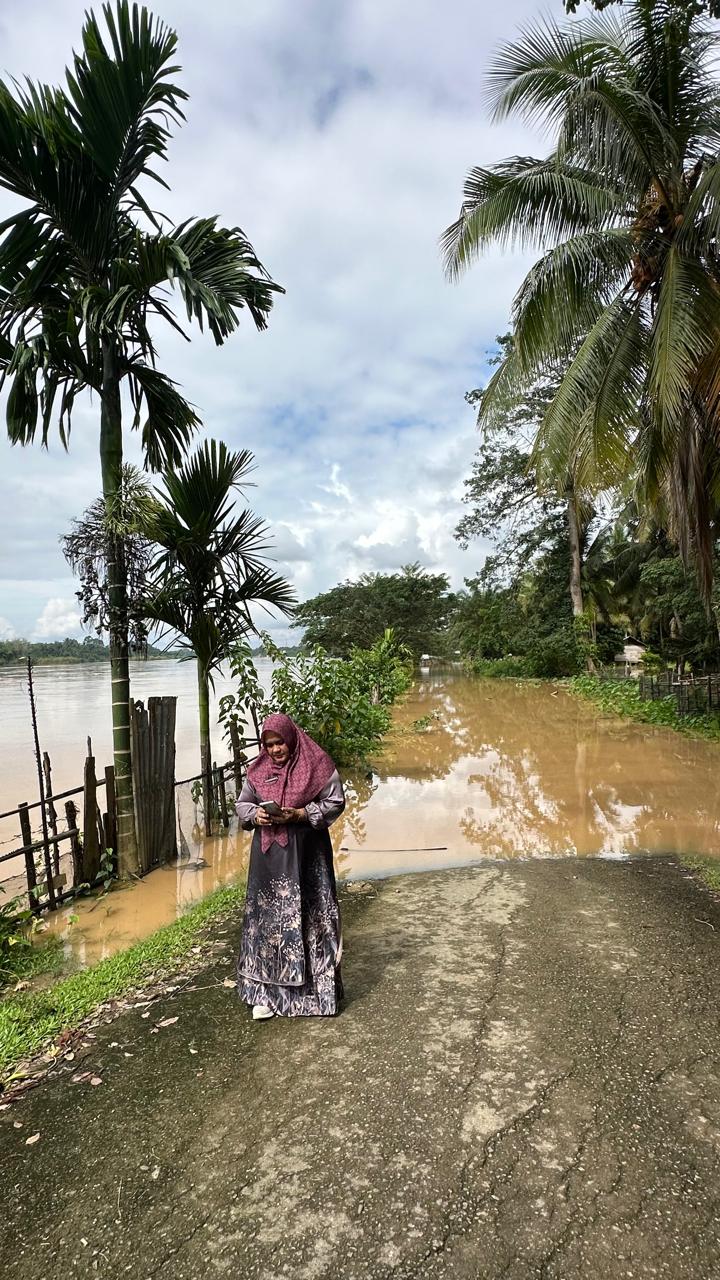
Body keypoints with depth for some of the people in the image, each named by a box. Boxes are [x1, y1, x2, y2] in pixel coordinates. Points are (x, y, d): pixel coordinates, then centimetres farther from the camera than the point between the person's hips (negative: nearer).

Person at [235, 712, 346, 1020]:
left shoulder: (317, 765, -6)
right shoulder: (258, 770, 6)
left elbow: (335, 802, -6)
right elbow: (242, 804, 14)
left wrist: (299, 814, -16)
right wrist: (255, 815, -8)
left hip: (306, 853, -3)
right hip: (268, 854, 3)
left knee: (310, 915, 2)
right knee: (267, 915, 5)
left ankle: (317, 988, 17)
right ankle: (267, 990, 17)